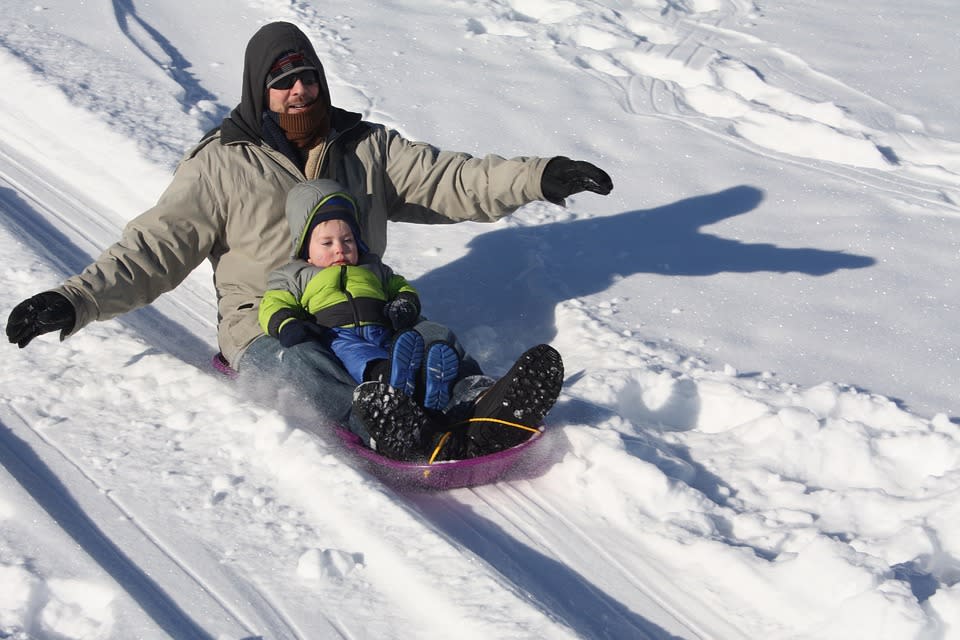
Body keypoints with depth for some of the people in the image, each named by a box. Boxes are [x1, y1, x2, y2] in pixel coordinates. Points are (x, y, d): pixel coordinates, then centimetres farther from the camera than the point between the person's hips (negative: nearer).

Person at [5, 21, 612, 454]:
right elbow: (154, 249, 1)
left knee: (437, 342, -25)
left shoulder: (367, 147, 12)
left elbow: (450, 180, 4)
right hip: (265, 323, -3)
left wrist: (540, 176, -10)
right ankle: (378, 427, -63)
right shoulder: (221, 164, 4)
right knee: (298, 367, -37)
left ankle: (482, 404, -52)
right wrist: (76, 300, -13)